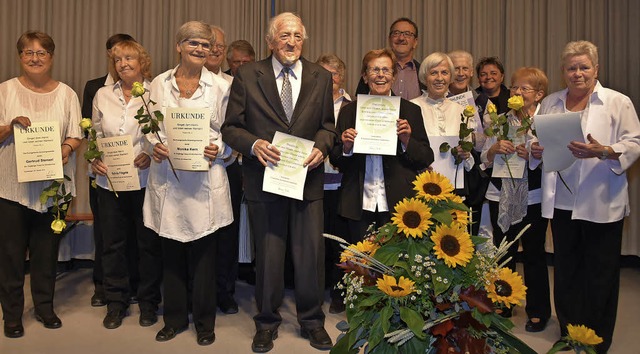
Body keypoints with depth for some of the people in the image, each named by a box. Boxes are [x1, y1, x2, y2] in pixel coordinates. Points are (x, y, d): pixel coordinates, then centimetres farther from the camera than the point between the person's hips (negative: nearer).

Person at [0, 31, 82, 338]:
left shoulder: (66, 93, 5)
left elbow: (76, 135, 4)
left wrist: (66, 148, -15)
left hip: (52, 183, 1)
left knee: (46, 250, 11)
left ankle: (44, 307, 27)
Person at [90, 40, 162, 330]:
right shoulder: (102, 95, 10)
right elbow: (96, 134, 15)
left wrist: (150, 155, -19)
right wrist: (95, 159, -1)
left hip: (146, 179, -3)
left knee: (148, 242, 6)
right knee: (113, 242, 11)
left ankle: (148, 302, 23)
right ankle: (116, 302, 27)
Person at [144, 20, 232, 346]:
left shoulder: (220, 86, 2)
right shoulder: (159, 84, 8)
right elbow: (150, 128, 13)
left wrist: (218, 149, -14)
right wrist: (155, 146, -6)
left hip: (205, 180, -2)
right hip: (167, 178, 2)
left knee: (203, 254, 5)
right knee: (171, 254, 11)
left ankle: (204, 322, 22)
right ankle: (174, 318, 28)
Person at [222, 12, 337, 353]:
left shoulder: (321, 77, 7)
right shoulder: (247, 75, 0)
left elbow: (328, 125, 13)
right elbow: (230, 127, 1)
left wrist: (321, 147, -8)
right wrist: (253, 144, -18)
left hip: (307, 178, 2)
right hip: (265, 178, -1)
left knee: (311, 253, 6)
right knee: (268, 255, 9)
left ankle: (312, 320, 29)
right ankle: (267, 322, 30)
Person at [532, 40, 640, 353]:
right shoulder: (549, 104, 11)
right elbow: (540, 142, 17)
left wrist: (602, 151, -23)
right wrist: (536, 150, -6)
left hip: (602, 204, -4)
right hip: (561, 201, 4)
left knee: (600, 274, 6)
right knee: (565, 269, 13)